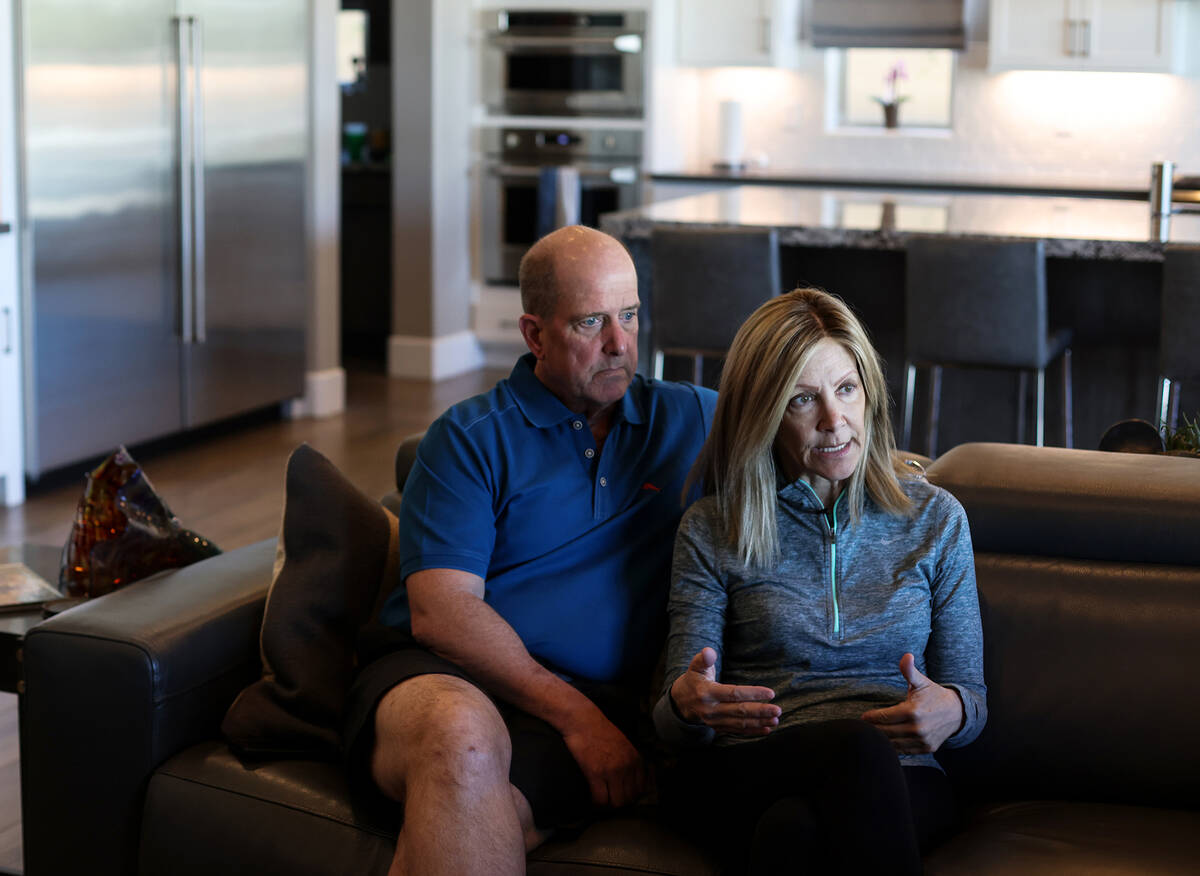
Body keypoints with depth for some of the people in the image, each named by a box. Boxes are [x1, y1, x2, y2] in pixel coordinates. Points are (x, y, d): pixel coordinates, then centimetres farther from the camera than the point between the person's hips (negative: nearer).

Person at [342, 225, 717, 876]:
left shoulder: (691, 420, 19)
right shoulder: (469, 438, 6)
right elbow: (439, 611, -5)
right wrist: (574, 715, -15)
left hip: (595, 699, 1)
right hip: (437, 674, -1)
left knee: (480, 816, -35)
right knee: (464, 738, -40)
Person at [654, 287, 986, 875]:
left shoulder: (935, 518, 14)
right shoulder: (710, 531, 10)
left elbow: (971, 697, 15)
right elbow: (678, 726, 7)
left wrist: (949, 712, -11)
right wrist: (686, 705, -19)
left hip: (900, 784, 0)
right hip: (746, 777, 0)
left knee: (799, 824, -38)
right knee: (858, 745, -36)